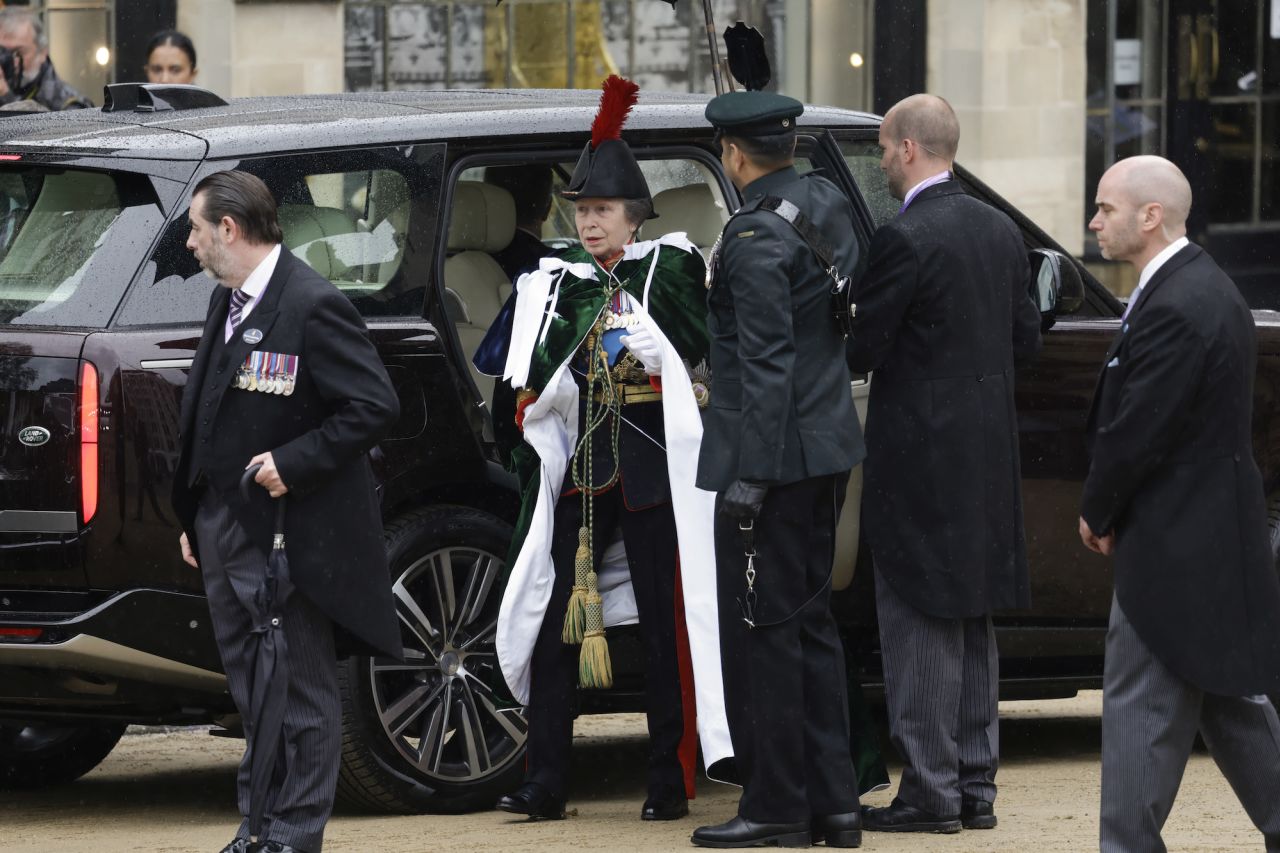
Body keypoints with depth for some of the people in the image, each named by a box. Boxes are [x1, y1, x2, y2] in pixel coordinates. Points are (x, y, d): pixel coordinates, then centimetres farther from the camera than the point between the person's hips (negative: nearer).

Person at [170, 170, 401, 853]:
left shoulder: (312, 306, -15)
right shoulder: (228, 301, 13)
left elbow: (375, 406, -18)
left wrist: (293, 463, -21)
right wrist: (195, 518, 17)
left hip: (286, 534, -9)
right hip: (226, 531, 9)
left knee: (303, 695, -1)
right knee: (252, 693, 15)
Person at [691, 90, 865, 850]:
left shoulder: (757, 235, -17)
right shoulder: (830, 204, 8)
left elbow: (766, 364, -21)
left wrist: (749, 475, -19)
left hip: (774, 452, -9)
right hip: (827, 446, 9)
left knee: (762, 630, -2)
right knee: (810, 622, 14)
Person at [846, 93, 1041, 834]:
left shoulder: (905, 239, -17)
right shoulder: (1001, 231, 8)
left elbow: (861, 349, -15)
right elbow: (1026, 340, 14)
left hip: (920, 456, -8)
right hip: (989, 458, 8)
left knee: (920, 625, -3)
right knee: (972, 624, 14)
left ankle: (929, 791, -3)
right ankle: (975, 785, 18)